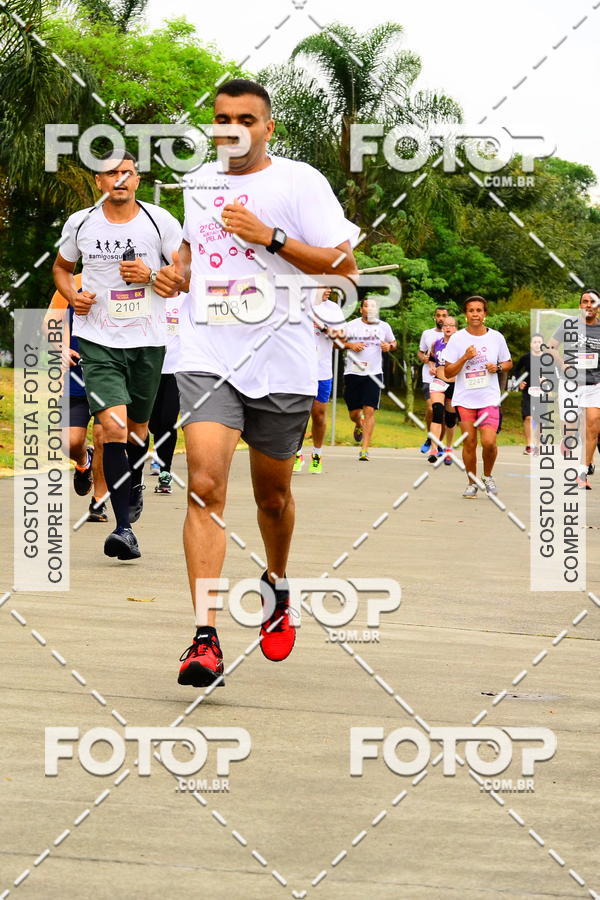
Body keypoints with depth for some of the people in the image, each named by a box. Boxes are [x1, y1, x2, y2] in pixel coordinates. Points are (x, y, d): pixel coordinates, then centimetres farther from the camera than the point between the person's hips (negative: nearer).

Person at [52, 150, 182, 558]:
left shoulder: (160, 221, -1)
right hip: (99, 341, -1)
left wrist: (150, 275, -15)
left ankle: (134, 484, 49)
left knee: (137, 425, 16)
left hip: (147, 340, 1)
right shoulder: (80, 223, 3)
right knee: (113, 424, -17)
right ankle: (124, 527, -18)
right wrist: (72, 295, -1)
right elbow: (61, 267, 19)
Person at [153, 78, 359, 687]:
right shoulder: (198, 184, 12)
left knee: (273, 495, 13)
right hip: (207, 357, 2)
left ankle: (276, 585, 45)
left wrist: (271, 236, -17)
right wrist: (176, 272, 10)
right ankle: (205, 638, -22)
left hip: (279, 362, -2)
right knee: (205, 485, -17)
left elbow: (343, 265, -8)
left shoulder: (299, 181, -3)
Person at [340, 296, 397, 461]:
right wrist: (350, 345, -11)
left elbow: (394, 343, 21)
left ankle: (364, 449, -11)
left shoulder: (384, 326, 7)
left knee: (369, 410, -12)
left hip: (374, 373, 0)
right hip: (353, 372, 1)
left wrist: (389, 346, -3)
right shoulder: (351, 325, 3)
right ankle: (359, 426, 43)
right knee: (353, 413, 5)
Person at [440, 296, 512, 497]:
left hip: (489, 399, 0)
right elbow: (447, 372, -2)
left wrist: (498, 368, -6)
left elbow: (508, 363, 15)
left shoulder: (496, 337, 3)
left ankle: (488, 476, 13)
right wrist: (464, 358, -16)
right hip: (464, 399, 0)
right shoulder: (457, 339, 0)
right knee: (469, 443, 2)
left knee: (489, 442, -13)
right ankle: (471, 482, 19)